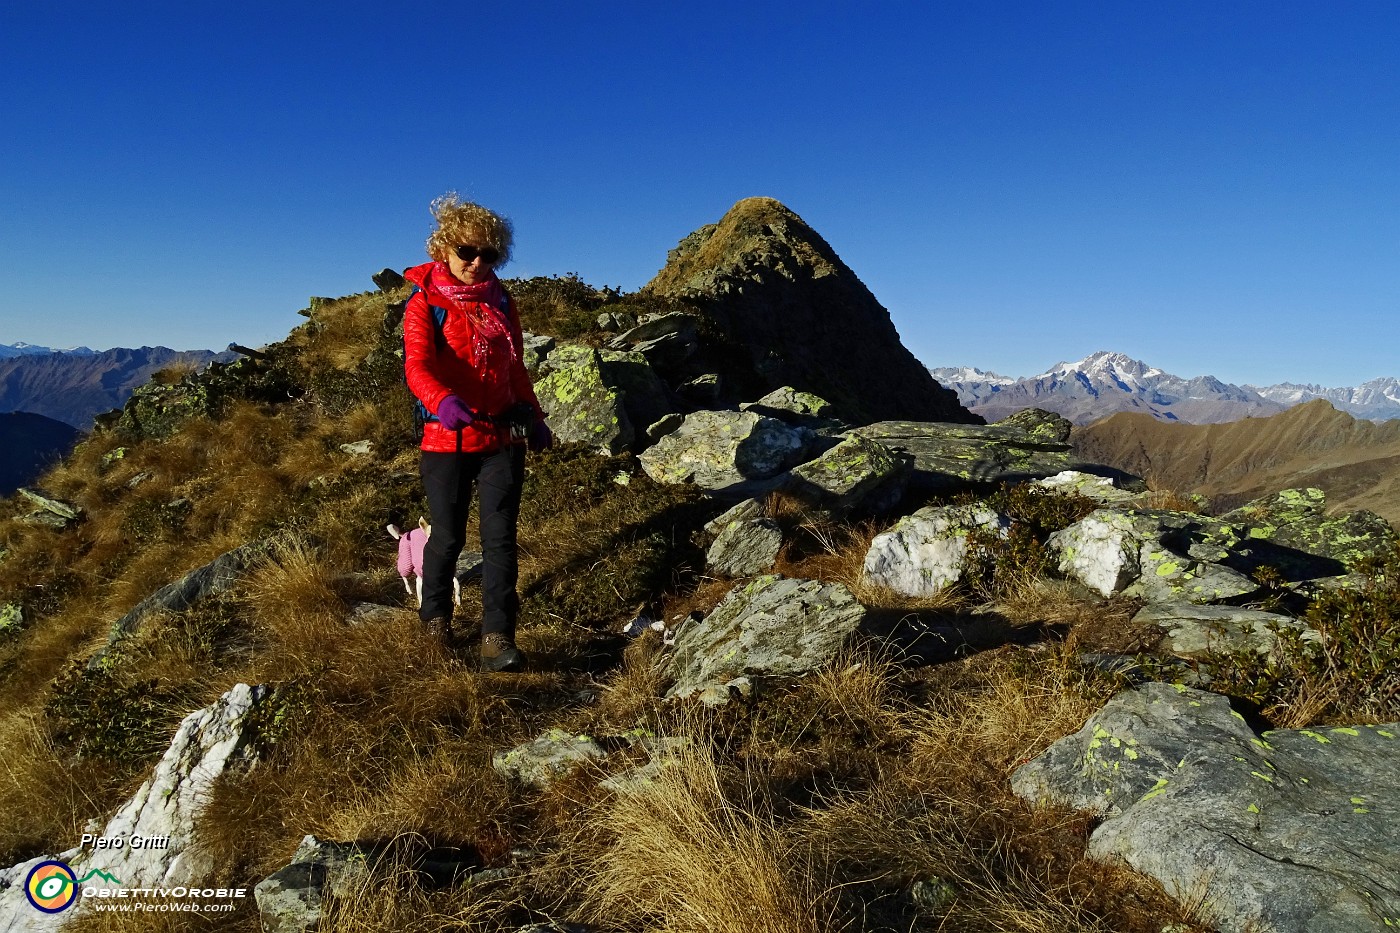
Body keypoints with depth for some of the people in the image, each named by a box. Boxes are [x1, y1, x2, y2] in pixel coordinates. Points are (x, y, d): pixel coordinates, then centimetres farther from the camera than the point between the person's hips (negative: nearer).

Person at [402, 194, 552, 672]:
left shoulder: (500, 300, 12)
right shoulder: (425, 303, -3)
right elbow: (416, 365, -19)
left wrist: (534, 418, 20)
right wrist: (443, 401, -38)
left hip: (502, 437, 3)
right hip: (447, 438, -3)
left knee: (500, 538, -4)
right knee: (448, 537, 8)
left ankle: (497, 639, -2)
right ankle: (435, 616, 33)